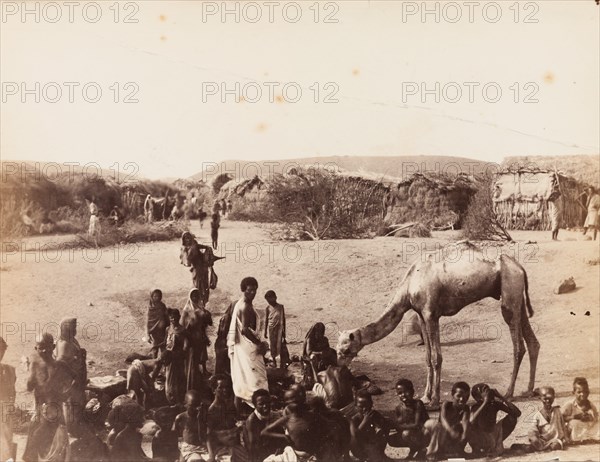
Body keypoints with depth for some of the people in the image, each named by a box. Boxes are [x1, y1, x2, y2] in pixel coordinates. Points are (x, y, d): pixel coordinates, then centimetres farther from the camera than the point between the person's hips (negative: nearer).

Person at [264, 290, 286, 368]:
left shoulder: (280, 307, -4)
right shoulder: (268, 308, -1)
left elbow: (283, 319, 2)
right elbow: (266, 320, 6)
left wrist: (284, 331, 2)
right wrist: (265, 332, 6)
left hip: (279, 328, -2)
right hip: (271, 329, 2)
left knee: (280, 347, -4)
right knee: (272, 347, 7)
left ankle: (282, 365, 2)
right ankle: (274, 364, 18)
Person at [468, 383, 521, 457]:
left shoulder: (496, 404, -6)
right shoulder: (476, 407, -18)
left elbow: (517, 413, -12)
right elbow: (471, 421, -42)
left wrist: (501, 398, -19)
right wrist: (485, 403, -37)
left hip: (493, 435, 5)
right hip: (480, 439, -4)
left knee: (512, 417, -7)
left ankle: (497, 446, 2)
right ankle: (477, 449, -5)